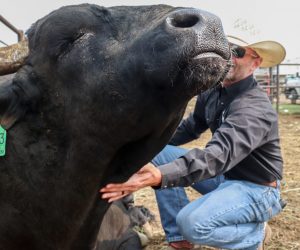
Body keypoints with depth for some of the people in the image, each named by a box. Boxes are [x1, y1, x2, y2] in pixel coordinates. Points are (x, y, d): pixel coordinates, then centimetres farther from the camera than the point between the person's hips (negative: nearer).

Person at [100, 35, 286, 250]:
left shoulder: (256, 109, -27)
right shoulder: (212, 92, 0)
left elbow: (220, 154, -42)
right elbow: (191, 127, 13)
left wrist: (159, 176, -56)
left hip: (256, 188, -8)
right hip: (223, 176, 8)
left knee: (192, 221, -32)